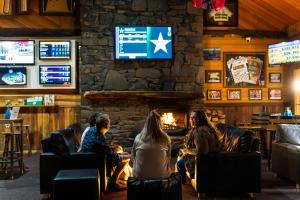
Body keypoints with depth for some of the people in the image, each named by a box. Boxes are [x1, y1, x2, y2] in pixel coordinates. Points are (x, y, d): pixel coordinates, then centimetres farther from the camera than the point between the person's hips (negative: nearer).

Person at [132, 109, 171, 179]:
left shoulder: (138, 138, -11)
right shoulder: (165, 139, -13)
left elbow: (133, 157, 3)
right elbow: (168, 158, 1)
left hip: (140, 175, 1)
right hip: (160, 175, -1)